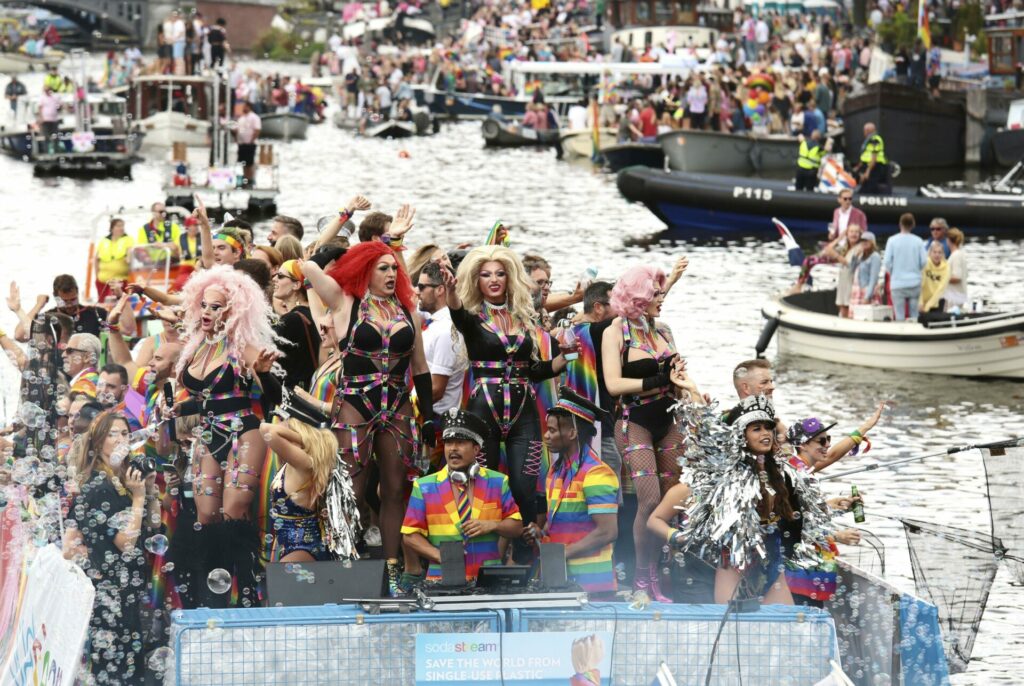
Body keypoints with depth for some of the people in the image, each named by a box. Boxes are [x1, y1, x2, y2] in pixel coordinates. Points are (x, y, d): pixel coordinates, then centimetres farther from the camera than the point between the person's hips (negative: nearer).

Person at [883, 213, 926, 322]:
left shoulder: (892, 240, -5)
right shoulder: (918, 241, -3)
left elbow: (887, 262, -7)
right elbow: (923, 262, -3)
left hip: (897, 283, -1)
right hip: (915, 283, 1)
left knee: (899, 316, 0)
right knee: (914, 315, 6)